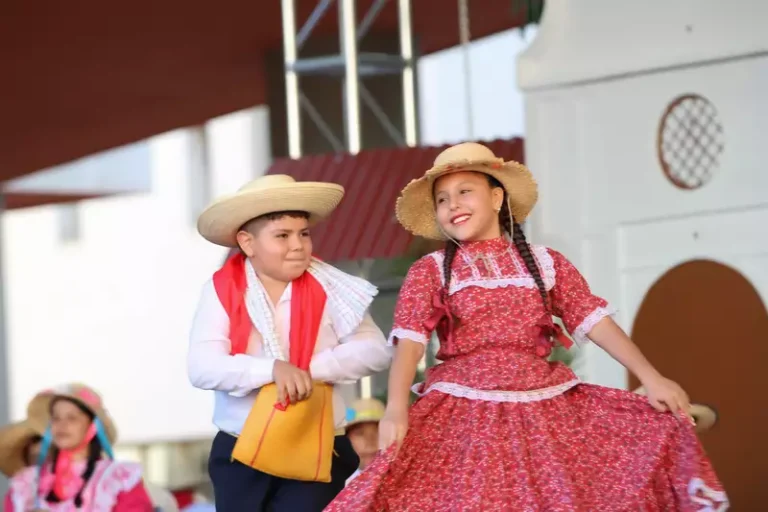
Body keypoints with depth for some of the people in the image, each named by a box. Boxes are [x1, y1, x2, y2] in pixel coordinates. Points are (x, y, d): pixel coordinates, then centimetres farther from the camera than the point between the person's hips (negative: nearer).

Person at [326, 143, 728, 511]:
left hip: (544, 411, 3)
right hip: (465, 416, -2)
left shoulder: (545, 264, 10)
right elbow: (409, 342, -7)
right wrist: (396, 409, -23)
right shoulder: (430, 272, 5)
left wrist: (650, 378, -6)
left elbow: (595, 320, 5)